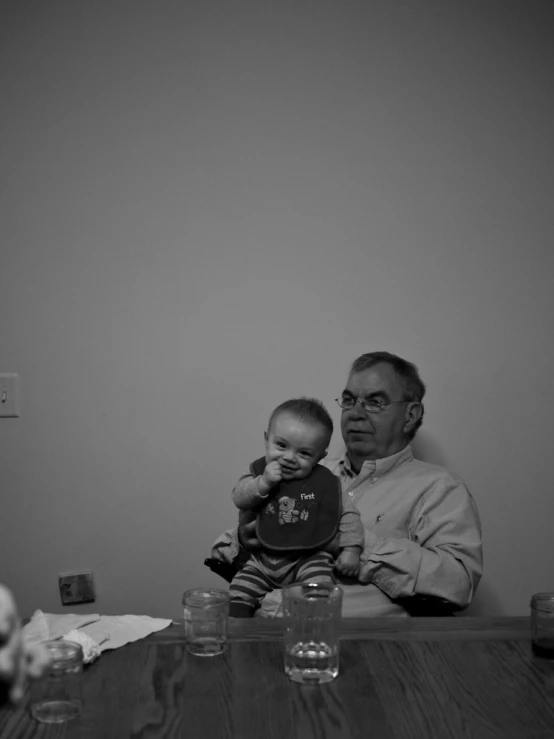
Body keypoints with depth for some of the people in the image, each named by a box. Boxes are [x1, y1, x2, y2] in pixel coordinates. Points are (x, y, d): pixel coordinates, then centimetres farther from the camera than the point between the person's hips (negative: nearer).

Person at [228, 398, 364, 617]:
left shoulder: (326, 483, -4)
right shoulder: (259, 472, 3)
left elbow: (348, 514, 2)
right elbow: (239, 498, -7)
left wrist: (351, 549, -7)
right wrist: (263, 483, -22)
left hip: (310, 559, -3)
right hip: (264, 559, 3)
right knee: (239, 591, -5)